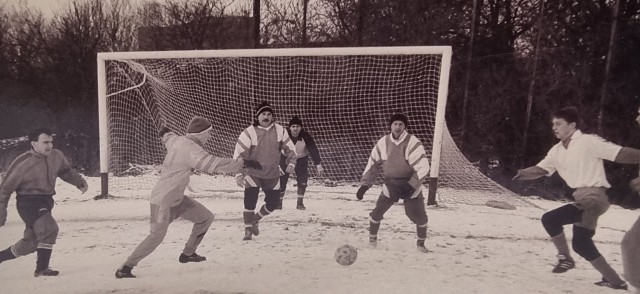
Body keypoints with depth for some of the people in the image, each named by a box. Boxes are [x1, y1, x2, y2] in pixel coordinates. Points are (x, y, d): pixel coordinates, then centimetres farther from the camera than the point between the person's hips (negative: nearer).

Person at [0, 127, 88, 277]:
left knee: (30, 242, 11)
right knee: (49, 228, -22)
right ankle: (42, 268, -8)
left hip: (46, 200, 6)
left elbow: (66, 171, 18)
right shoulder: (23, 163, -17)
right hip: (28, 202, -6)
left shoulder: (57, 156, -2)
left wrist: (79, 181, 4)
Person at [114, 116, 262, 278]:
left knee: (206, 217, 8)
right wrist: (243, 163, -31)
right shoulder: (190, 149, -24)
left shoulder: (177, 139, 3)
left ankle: (187, 253, 22)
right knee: (157, 236, -12)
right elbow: (214, 164, -33)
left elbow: (167, 136, 27)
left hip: (177, 198, 10)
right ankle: (125, 267, 7)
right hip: (162, 200, -10)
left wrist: (166, 132, 52)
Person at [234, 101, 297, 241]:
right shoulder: (249, 132, -14)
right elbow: (239, 153, -14)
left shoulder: (280, 130, -4)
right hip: (253, 173, -3)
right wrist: (239, 174, -20)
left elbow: (289, 148, 4)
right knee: (250, 201, -13)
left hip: (272, 174, 4)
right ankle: (248, 230, 9)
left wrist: (291, 163, -10)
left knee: (273, 202, 6)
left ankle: (255, 220, 34)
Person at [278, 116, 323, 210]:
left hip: (301, 159, 0)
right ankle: (279, 202, 10)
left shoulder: (305, 136, -23)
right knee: (282, 180, -7)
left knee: (303, 180, -11)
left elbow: (313, 150, -25)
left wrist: (318, 164, -32)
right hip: (286, 158, 0)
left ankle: (300, 202, 5)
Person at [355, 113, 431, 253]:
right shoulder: (383, 143, -7)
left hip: (410, 185, -2)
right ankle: (372, 238, 25)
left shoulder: (413, 143, -17)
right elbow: (373, 164, 1)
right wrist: (364, 185, -2)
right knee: (377, 211, 0)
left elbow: (423, 167, -21)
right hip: (390, 185, 2)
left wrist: (410, 186, -28)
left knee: (419, 215, -1)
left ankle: (421, 242, 26)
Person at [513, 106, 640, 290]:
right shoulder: (557, 150, 11)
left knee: (549, 219, -20)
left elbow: (621, 154, -13)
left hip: (594, 197, -9)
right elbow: (540, 170, 10)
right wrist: (522, 174, -11)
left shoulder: (589, 142, -11)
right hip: (583, 198, 9)